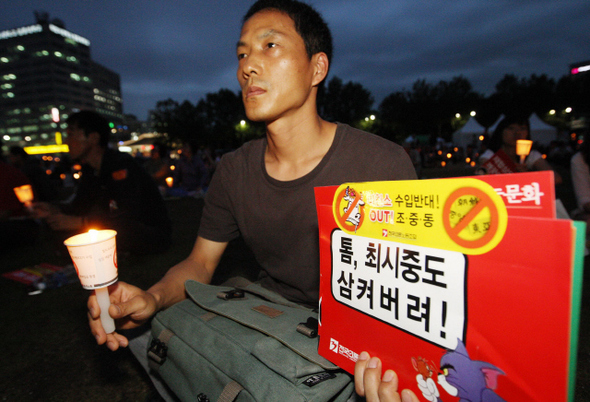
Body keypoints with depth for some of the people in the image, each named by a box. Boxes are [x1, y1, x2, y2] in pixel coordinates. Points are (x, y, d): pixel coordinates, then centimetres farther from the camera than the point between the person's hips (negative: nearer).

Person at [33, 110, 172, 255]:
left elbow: (127, 218, -27)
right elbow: (80, 206, 15)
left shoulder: (122, 165, -21)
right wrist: (53, 210, -5)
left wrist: (76, 222, -22)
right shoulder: (89, 169, 8)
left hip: (154, 233, -8)